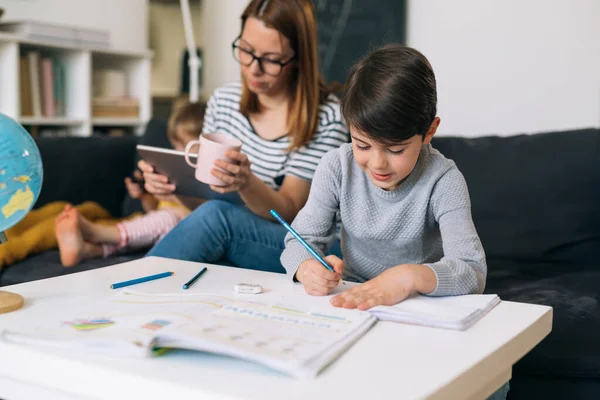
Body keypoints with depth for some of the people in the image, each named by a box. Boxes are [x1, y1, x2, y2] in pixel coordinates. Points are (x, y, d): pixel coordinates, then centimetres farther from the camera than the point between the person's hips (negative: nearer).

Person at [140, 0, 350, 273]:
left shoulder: (326, 119, -11)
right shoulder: (223, 99, 5)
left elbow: (289, 211, -12)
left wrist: (247, 184, -33)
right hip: (227, 246, 4)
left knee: (216, 215, -31)